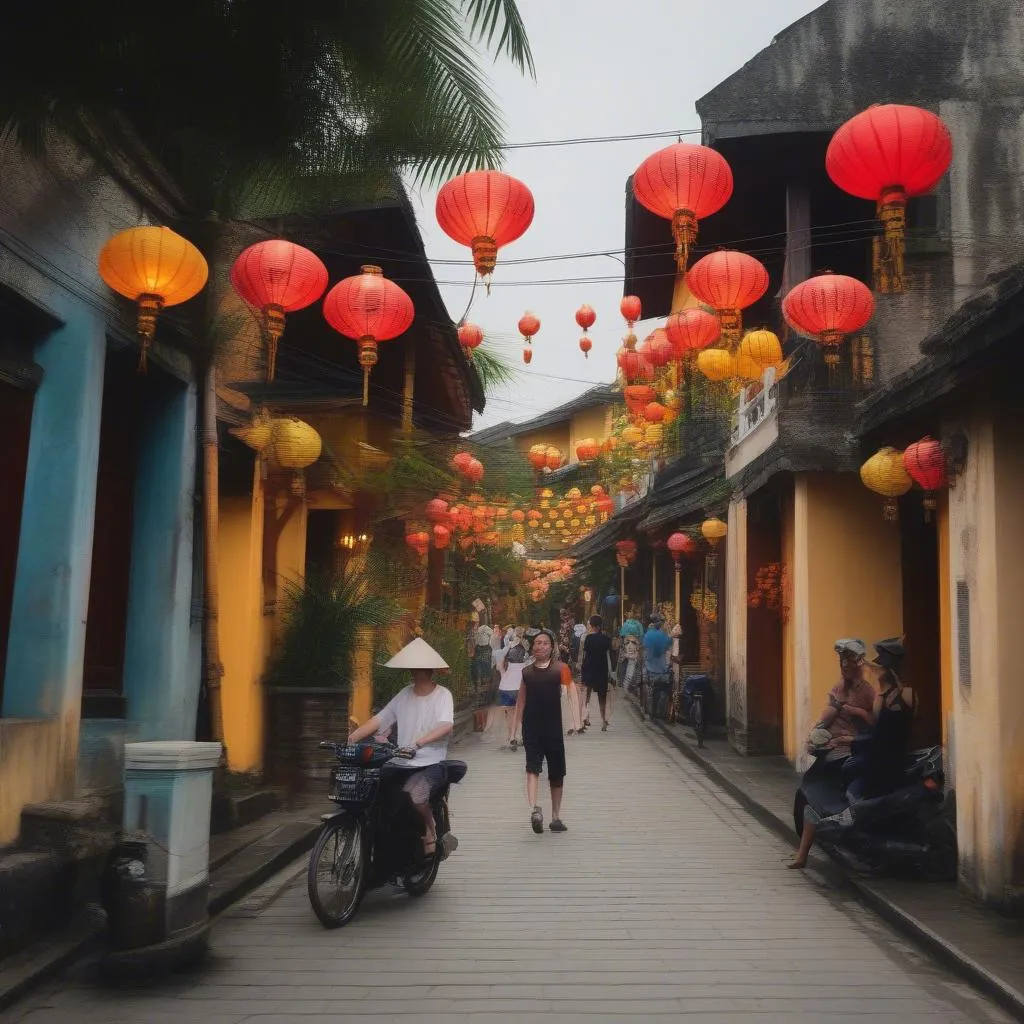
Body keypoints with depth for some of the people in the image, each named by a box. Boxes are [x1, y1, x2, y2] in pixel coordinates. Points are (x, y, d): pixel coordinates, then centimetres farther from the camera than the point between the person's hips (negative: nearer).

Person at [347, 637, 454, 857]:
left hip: (431, 764, -5)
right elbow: (378, 720, 7)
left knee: (415, 793, -34)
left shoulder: (442, 695, -4)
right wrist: (349, 739, -6)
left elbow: (446, 726, -21)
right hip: (403, 764, 5)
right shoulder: (404, 695, 12)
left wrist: (417, 743, -37)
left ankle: (430, 829, -2)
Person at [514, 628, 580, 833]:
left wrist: (575, 720, -19)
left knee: (557, 773, 9)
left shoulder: (560, 668, -2)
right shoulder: (527, 671, 6)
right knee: (532, 767, -14)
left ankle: (556, 816, 20)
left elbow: (570, 693, -8)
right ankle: (534, 809, -25)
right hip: (531, 728, 1)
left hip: (553, 728, -1)